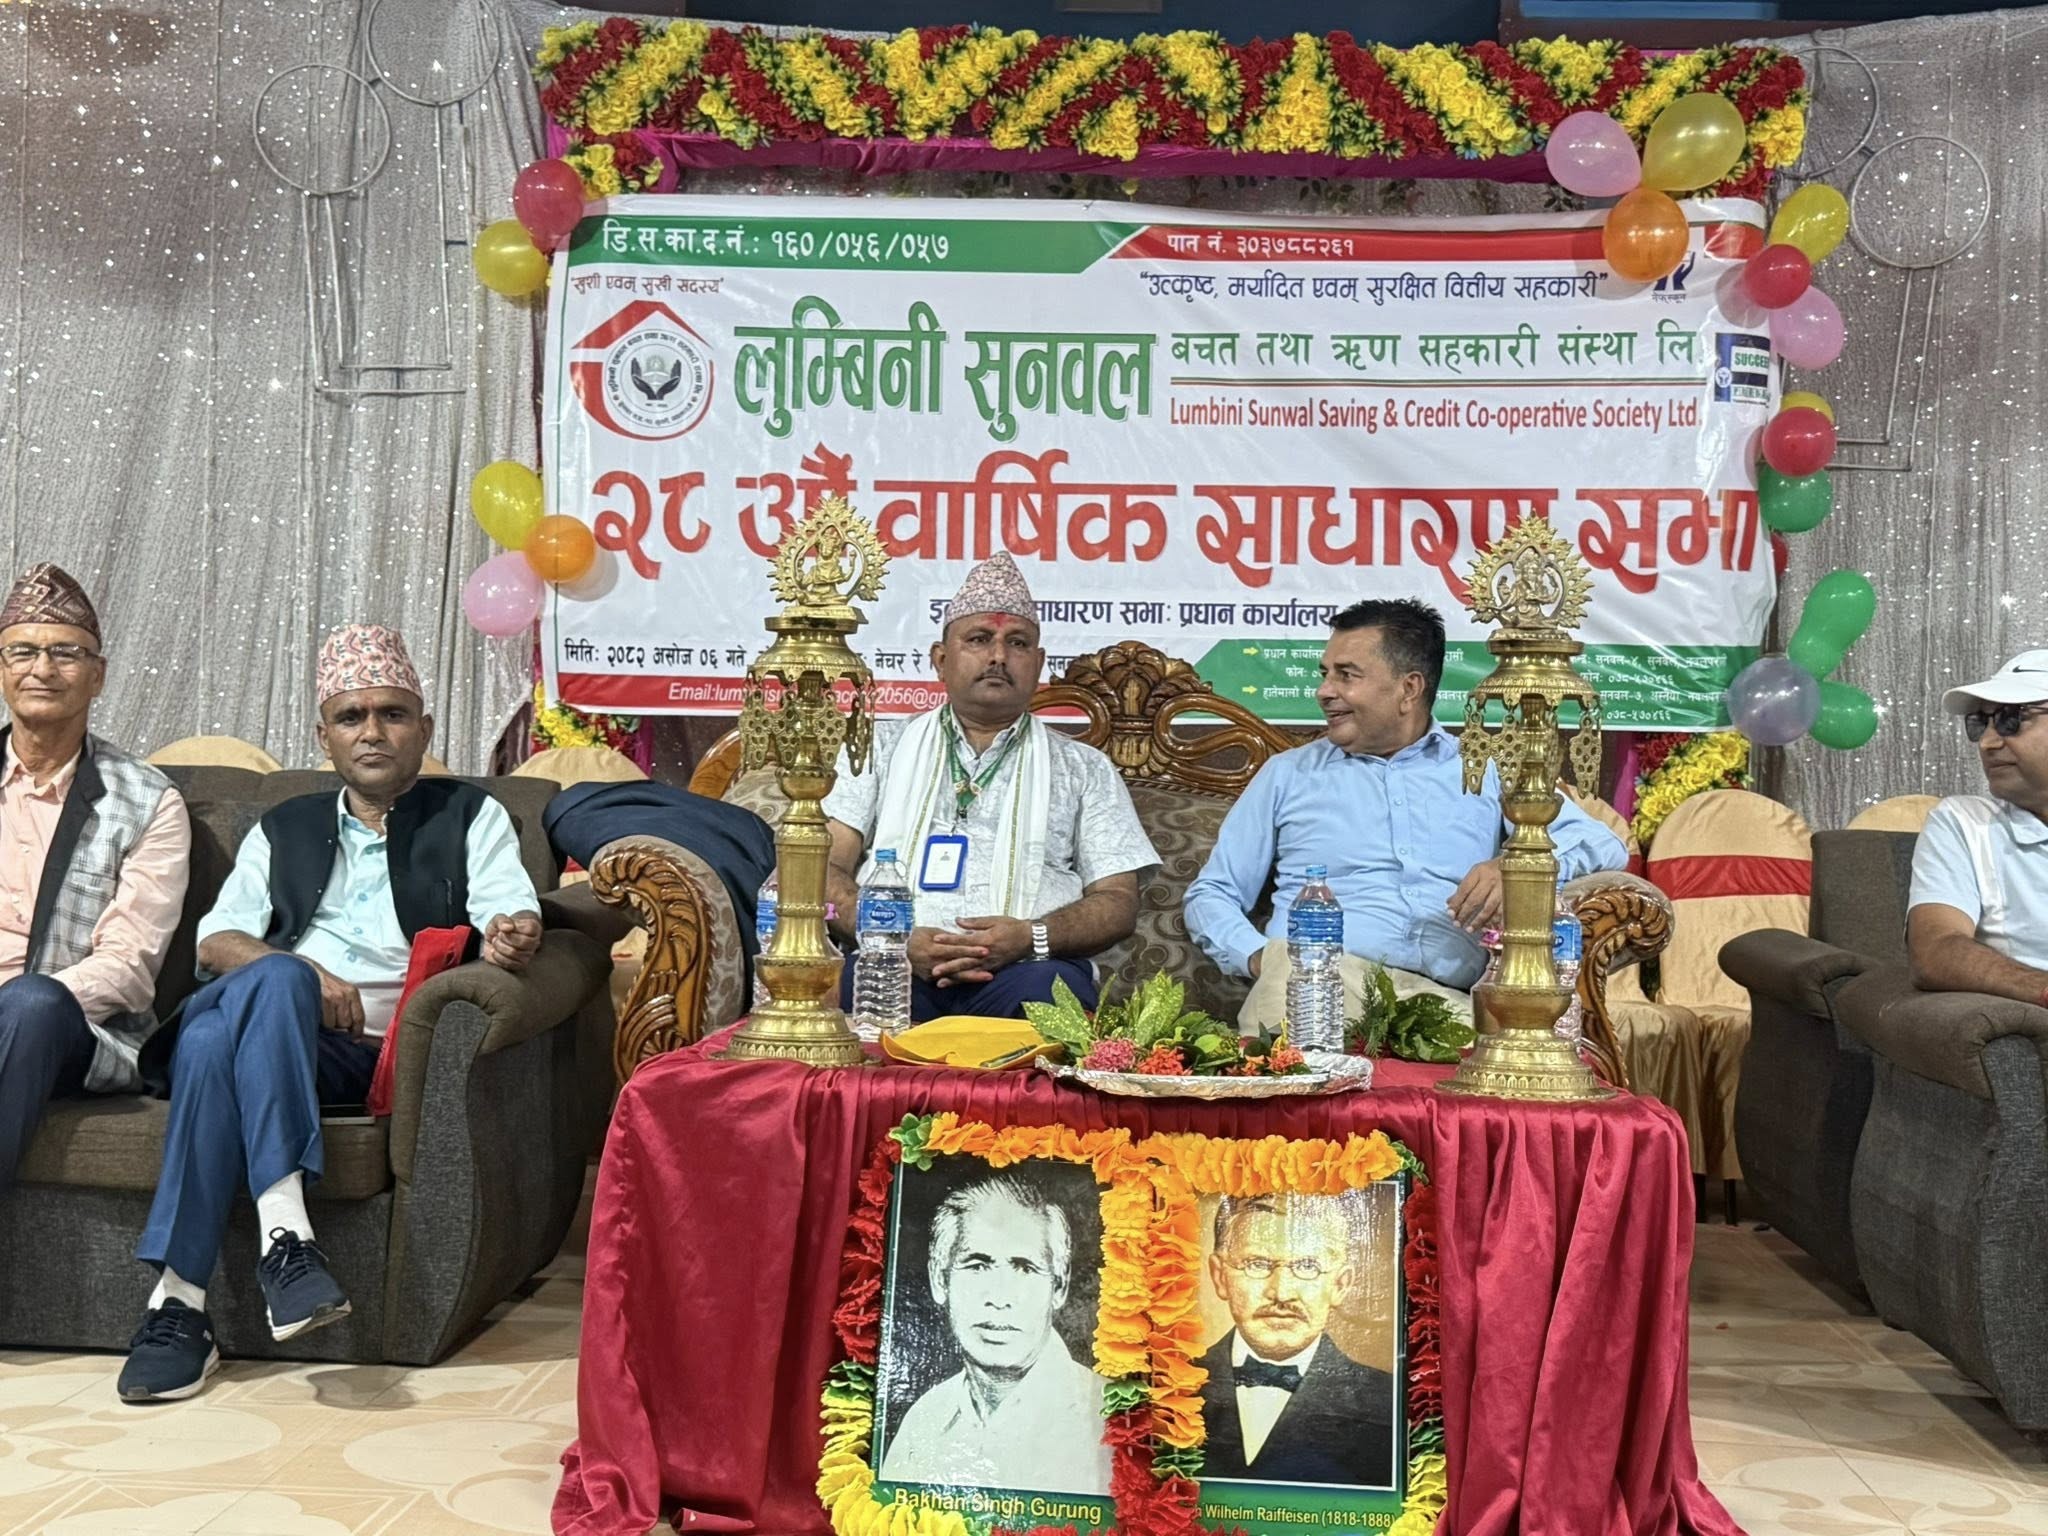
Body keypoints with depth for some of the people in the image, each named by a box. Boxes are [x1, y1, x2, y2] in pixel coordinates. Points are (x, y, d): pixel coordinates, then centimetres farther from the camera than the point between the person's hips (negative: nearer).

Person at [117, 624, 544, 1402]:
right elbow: (216, 940, 13)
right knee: (219, 1025, -33)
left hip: (392, 1047, -2)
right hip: (277, 1038, 3)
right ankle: (283, 1232, -38)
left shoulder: (470, 815, 17)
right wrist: (301, 974, -9)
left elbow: (514, 918, 1)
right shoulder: (282, 829, 25)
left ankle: (180, 1303, -35)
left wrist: (511, 937, -26)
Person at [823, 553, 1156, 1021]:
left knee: (1050, 990, -36)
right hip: (891, 962, 0)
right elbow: (826, 866, 9)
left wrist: (1030, 938, -11)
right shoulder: (882, 747, 21)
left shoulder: (1084, 769, 20)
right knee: (849, 984, -36)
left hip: (1021, 968, 1)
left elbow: (1118, 903, 10)